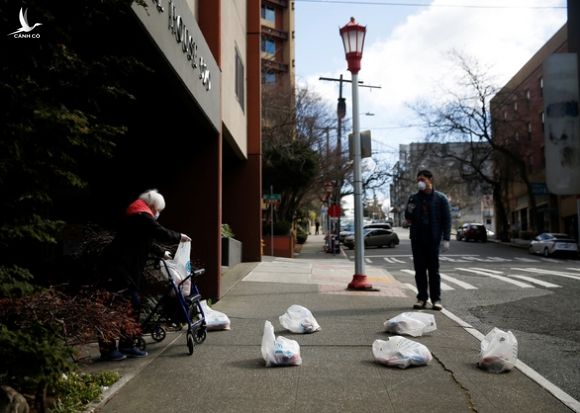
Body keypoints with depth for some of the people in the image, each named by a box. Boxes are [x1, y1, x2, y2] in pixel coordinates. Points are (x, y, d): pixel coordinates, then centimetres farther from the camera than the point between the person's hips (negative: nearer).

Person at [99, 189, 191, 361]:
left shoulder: (137, 217, 20)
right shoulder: (143, 217, -12)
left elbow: (146, 241, 31)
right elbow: (162, 233, -16)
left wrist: (161, 252, 32)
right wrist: (179, 237, 0)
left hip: (127, 268, 11)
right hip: (118, 268, -11)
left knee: (133, 304, 12)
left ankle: (127, 345, 19)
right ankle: (107, 349, 1)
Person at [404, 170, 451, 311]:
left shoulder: (440, 198, 0)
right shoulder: (413, 198, 8)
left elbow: (447, 219, -2)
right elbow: (408, 218, 14)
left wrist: (446, 239, -9)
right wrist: (409, 212, -9)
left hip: (433, 239, -3)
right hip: (417, 239, 3)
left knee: (433, 270, 1)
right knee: (419, 269, 5)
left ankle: (436, 299, 6)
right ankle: (422, 298, 12)